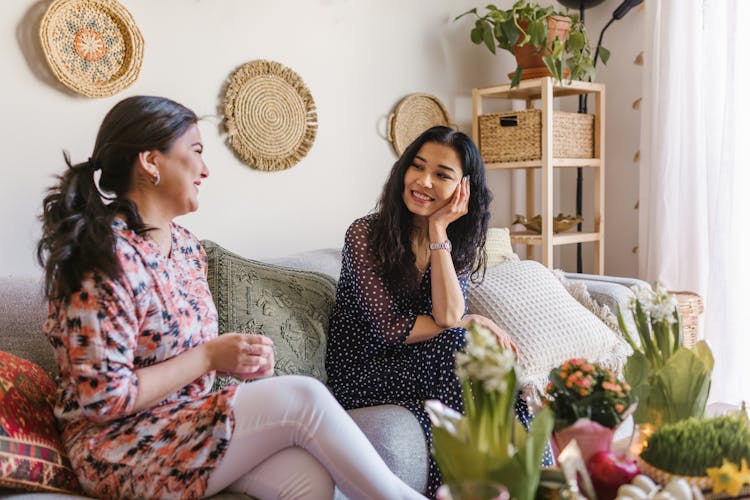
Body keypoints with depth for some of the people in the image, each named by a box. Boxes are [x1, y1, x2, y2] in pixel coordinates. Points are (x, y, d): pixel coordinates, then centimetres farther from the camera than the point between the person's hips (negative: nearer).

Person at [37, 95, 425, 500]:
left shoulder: (185, 244, 8)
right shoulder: (105, 258, -18)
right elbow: (104, 396, -20)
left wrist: (237, 357, -3)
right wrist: (209, 356, -17)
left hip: (187, 421, 7)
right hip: (122, 447, -7)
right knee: (302, 398, -22)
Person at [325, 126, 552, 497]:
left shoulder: (458, 242, 3)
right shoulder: (365, 234, -12)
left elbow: (448, 314, -17)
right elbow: (391, 327, -16)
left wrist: (438, 230, -18)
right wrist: (472, 324, -13)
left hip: (419, 364, 4)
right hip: (362, 373, -4)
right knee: (460, 342, -27)